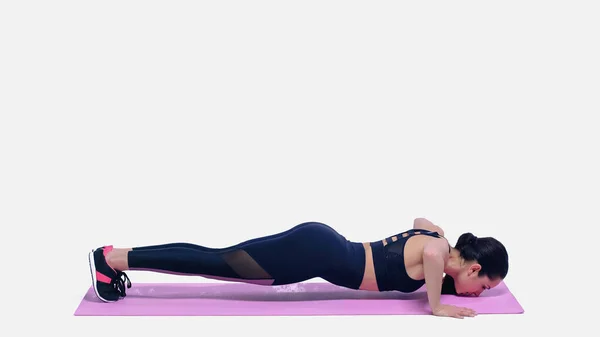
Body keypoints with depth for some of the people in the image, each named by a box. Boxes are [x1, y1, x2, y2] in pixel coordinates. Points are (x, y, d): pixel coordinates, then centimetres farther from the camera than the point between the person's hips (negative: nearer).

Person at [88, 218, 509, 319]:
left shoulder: (437, 235, 13)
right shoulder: (440, 246, -11)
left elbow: (419, 218, 36)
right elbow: (430, 255, -37)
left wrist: (436, 281, 31)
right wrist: (436, 305, -22)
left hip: (320, 241, 8)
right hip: (317, 251, -8)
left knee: (218, 262, 7)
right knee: (215, 262, -6)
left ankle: (121, 255, 10)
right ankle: (113, 259, -3)